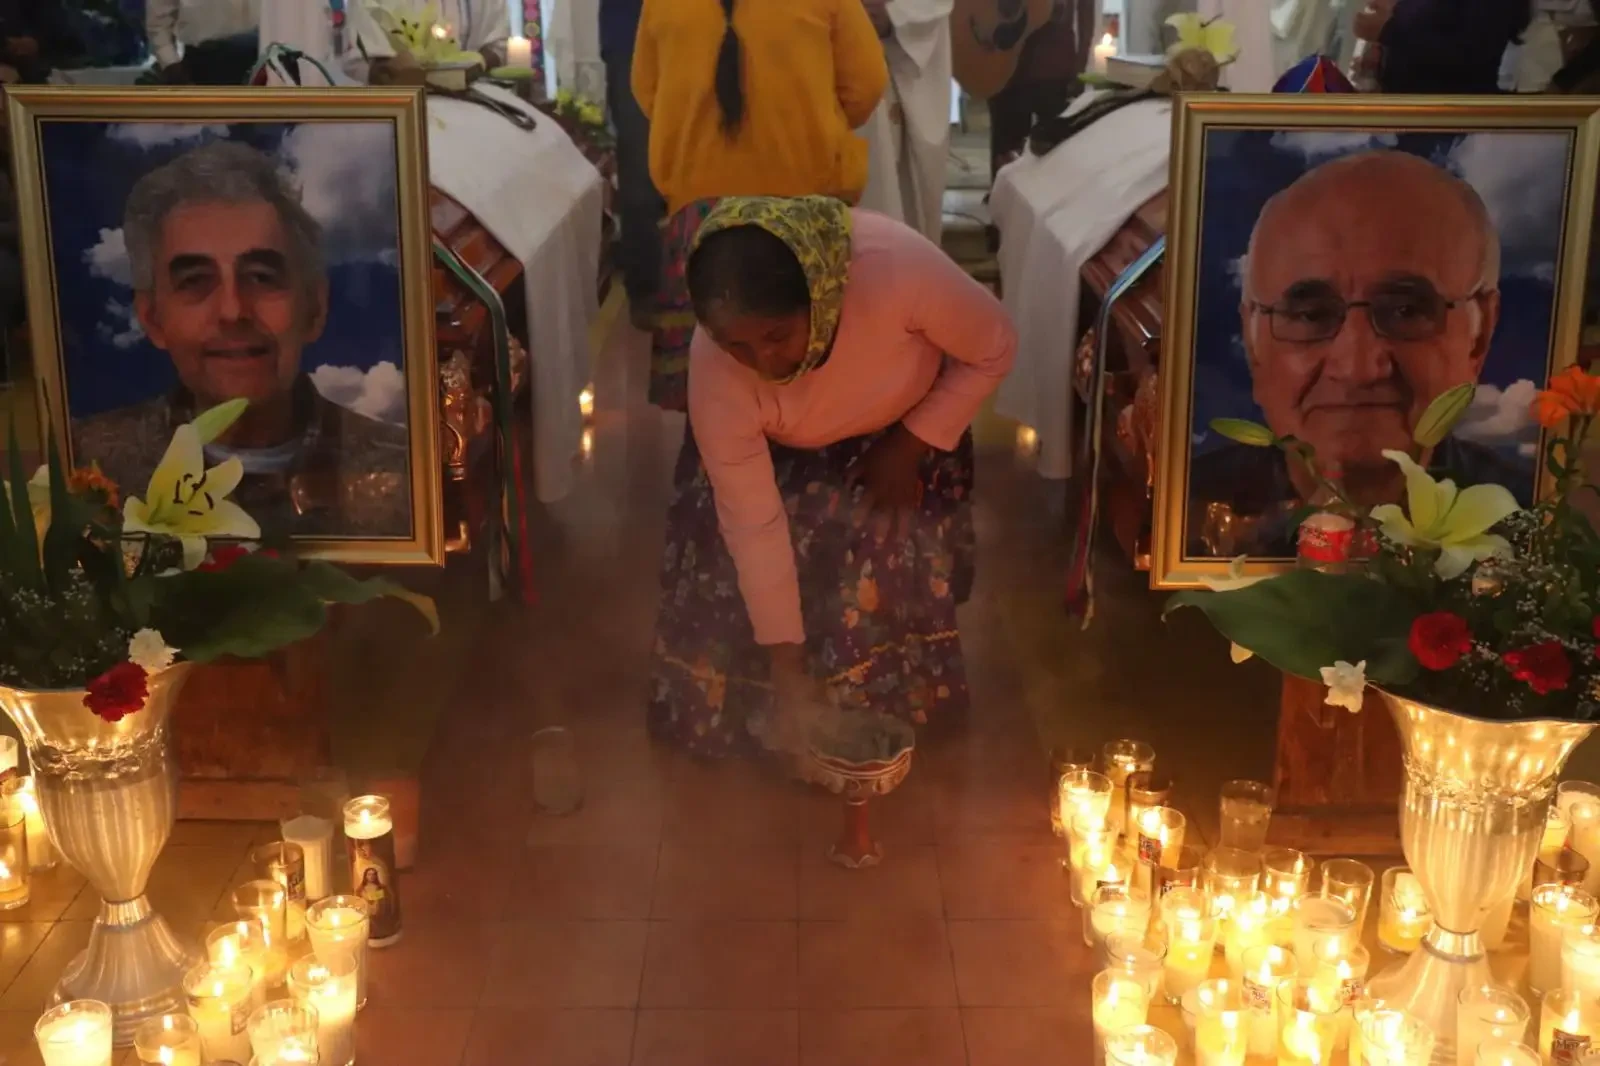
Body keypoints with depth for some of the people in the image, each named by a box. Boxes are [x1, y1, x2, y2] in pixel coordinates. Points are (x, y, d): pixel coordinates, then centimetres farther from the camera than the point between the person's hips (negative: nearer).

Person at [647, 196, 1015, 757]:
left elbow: (993, 349, -22)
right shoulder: (716, 372, -38)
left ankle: (884, 713, 20)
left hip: (905, 429, 0)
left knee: (894, 583, -5)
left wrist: (912, 443, -21)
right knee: (731, 593, -4)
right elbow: (753, 524, -28)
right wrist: (787, 664, -24)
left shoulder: (897, 266, -44)